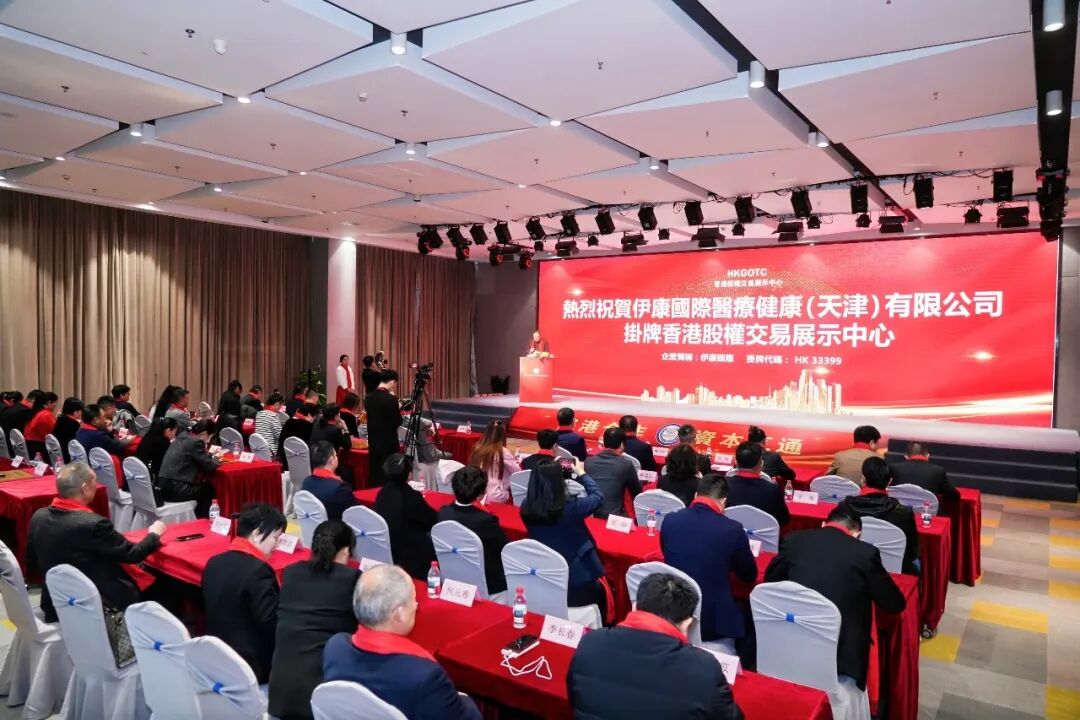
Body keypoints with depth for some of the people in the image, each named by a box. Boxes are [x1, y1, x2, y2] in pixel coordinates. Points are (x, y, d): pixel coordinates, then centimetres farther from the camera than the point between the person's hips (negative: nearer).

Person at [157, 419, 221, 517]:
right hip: (175, 488, -8)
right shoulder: (196, 442, -13)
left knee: (203, 483, 25)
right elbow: (209, 466, -10)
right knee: (208, 488, 14)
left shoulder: (182, 437, 13)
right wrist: (217, 460, 9)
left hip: (163, 485, 8)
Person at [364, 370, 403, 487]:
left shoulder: (368, 397, 3)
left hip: (373, 443, 6)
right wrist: (398, 409, 3)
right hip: (389, 444, -6)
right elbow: (397, 423, -13)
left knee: (374, 476, 14)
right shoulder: (391, 399, -18)